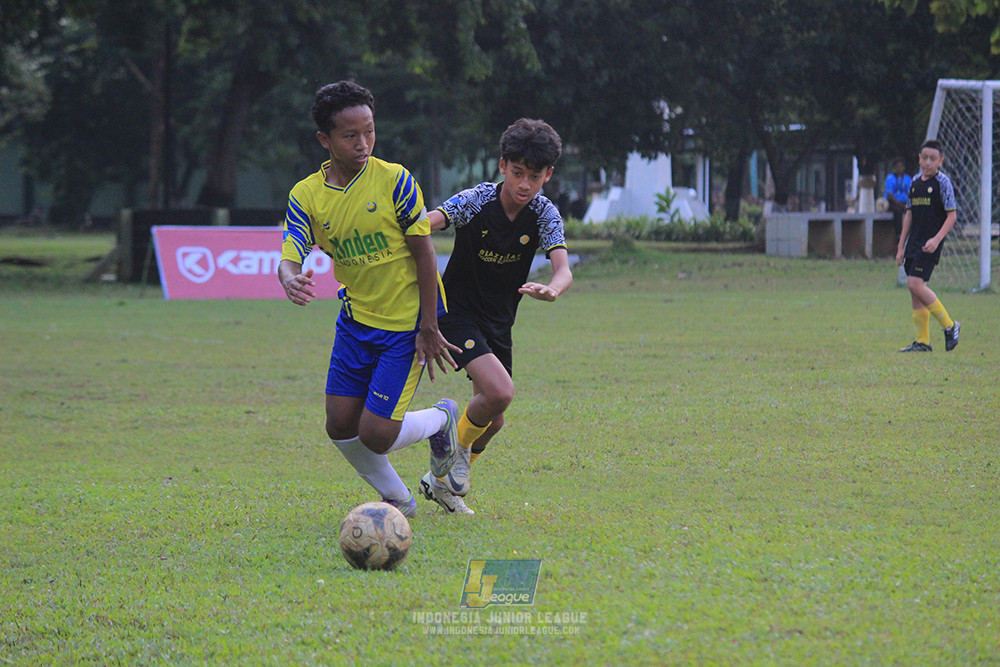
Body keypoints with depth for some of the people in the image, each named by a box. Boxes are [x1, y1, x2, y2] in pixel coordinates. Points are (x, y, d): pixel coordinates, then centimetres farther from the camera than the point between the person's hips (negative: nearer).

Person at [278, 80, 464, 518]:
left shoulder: (394, 180, -15)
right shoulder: (307, 195, -5)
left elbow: (425, 254, -11)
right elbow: (289, 255, -14)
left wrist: (428, 328, -13)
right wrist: (290, 281, -40)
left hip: (405, 325, -5)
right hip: (355, 320, 5)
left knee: (375, 435, -9)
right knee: (340, 426, 3)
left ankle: (441, 421, 22)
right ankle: (398, 500, 27)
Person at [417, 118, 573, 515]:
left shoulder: (544, 214, -9)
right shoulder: (476, 201, -19)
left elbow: (563, 270, -22)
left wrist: (551, 289, -46)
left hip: (498, 323, 5)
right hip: (458, 313, -5)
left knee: (492, 420, 9)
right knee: (499, 391, -26)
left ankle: (442, 482, 32)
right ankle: (458, 448, 3)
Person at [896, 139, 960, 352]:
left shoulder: (943, 183, -7)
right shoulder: (915, 182, 13)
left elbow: (951, 216, -9)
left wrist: (936, 239, -21)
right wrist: (901, 246, 17)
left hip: (930, 244, -7)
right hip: (914, 243, 7)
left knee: (915, 283, -18)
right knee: (915, 288, 4)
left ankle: (949, 326, -5)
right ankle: (922, 341, 9)